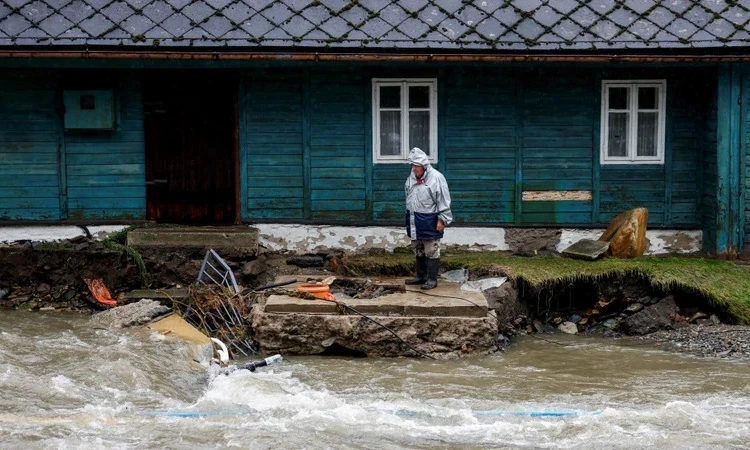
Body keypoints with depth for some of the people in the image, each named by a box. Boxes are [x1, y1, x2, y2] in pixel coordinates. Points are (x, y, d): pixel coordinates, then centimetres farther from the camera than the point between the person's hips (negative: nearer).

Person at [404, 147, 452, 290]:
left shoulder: (436, 178, -14)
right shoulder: (412, 177, 8)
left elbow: (443, 201, -14)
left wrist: (442, 219, -16)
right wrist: (409, 216, 20)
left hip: (429, 221, -7)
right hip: (414, 220, 8)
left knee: (431, 251, -1)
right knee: (418, 250, 16)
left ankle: (432, 279, 5)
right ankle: (421, 276, 27)